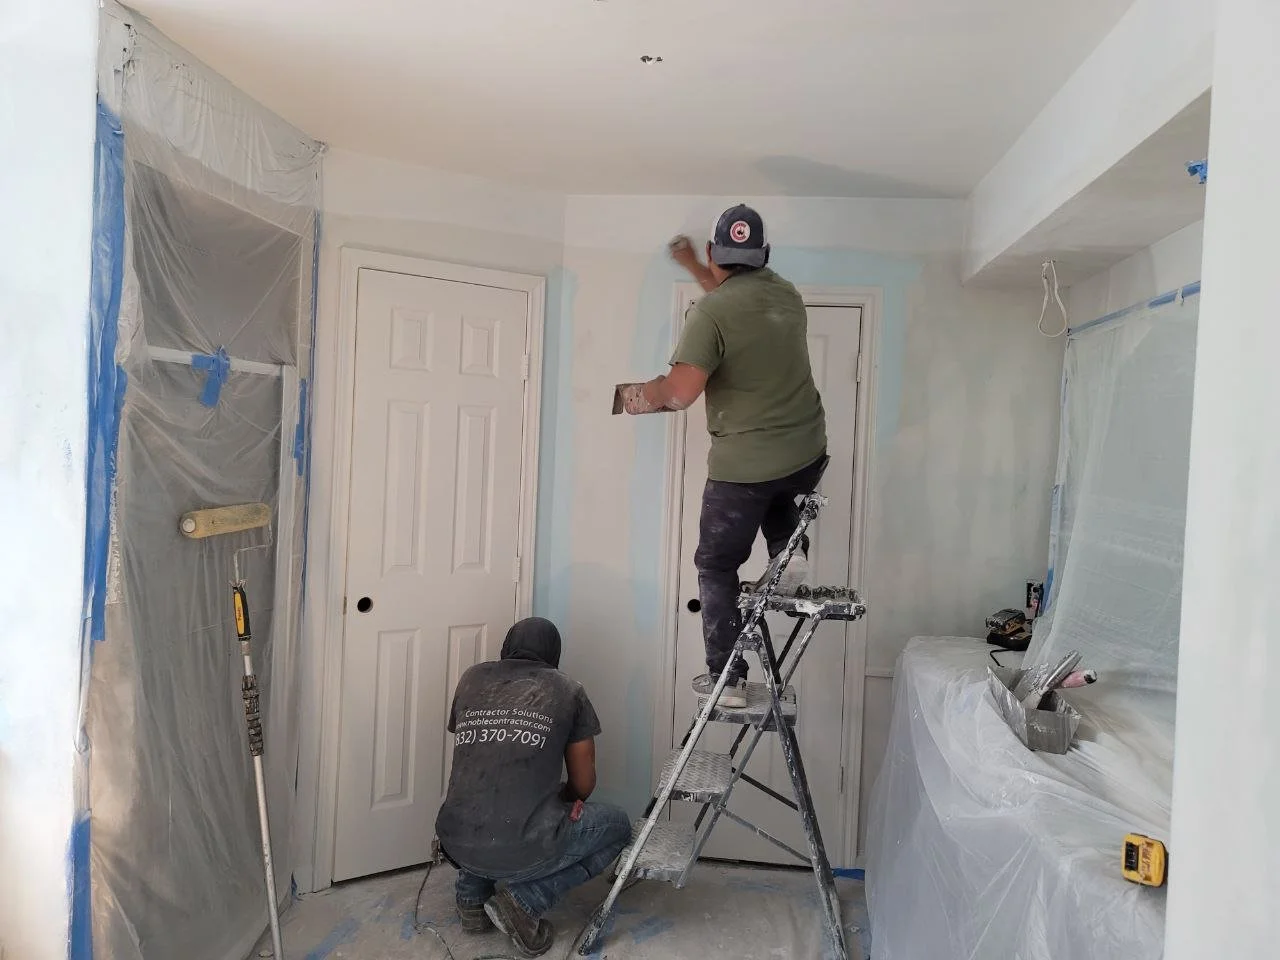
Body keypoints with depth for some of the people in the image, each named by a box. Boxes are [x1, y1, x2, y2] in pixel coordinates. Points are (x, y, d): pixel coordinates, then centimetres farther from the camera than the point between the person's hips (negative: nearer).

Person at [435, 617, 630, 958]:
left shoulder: (471, 679, 12)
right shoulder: (568, 690, 4)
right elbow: (583, 785, 8)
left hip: (456, 844, 5)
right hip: (526, 851, -5)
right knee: (618, 825, 22)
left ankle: (472, 894, 18)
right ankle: (525, 899, 5)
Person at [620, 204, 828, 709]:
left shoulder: (709, 312, -14)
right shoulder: (787, 294, 7)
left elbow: (681, 391, -24)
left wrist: (641, 394, -3)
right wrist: (693, 267, 41)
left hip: (743, 466, -6)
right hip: (808, 456, 6)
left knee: (716, 567, 12)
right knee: (776, 492, 41)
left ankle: (726, 677, 13)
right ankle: (789, 549, 15)